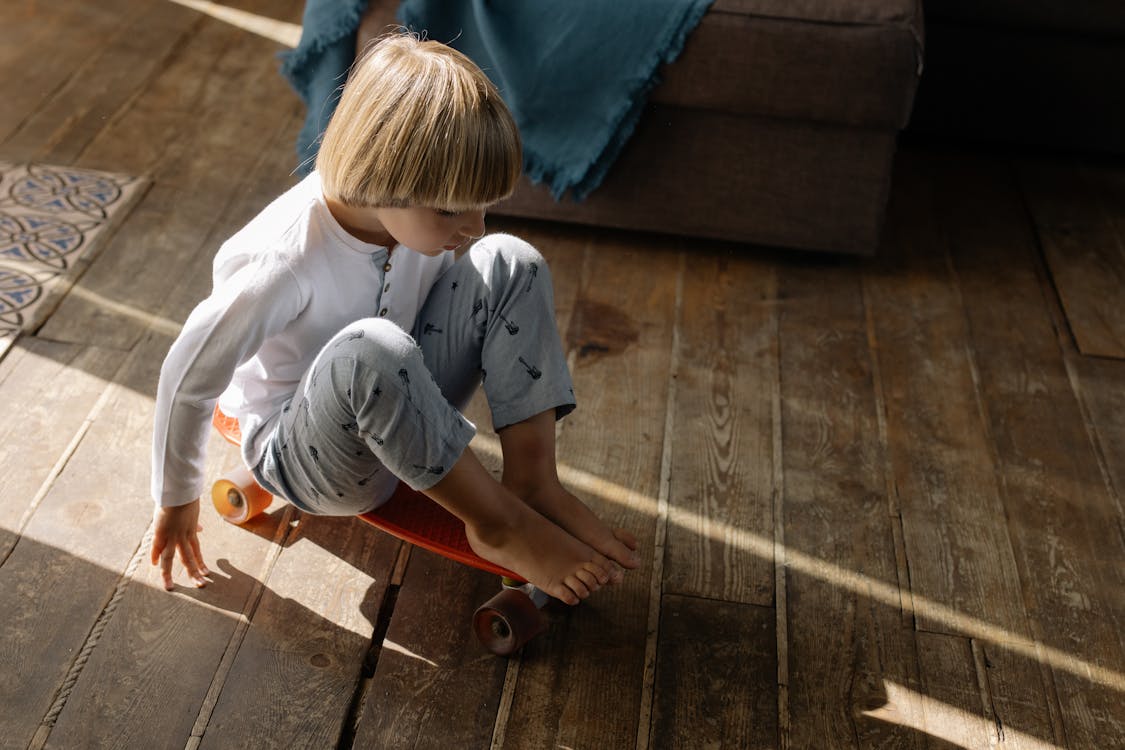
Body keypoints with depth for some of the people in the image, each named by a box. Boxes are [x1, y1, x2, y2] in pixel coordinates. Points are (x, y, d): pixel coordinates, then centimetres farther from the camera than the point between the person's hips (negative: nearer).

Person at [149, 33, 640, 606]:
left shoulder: (420, 215, -13)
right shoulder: (283, 262, -31)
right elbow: (189, 380, -18)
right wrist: (177, 498, -3)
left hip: (395, 414, 6)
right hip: (301, 453, -6)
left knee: (509, 264, -11)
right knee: (369, 350, -41)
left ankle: (534, 482, -15)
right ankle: (498, 524, -21)